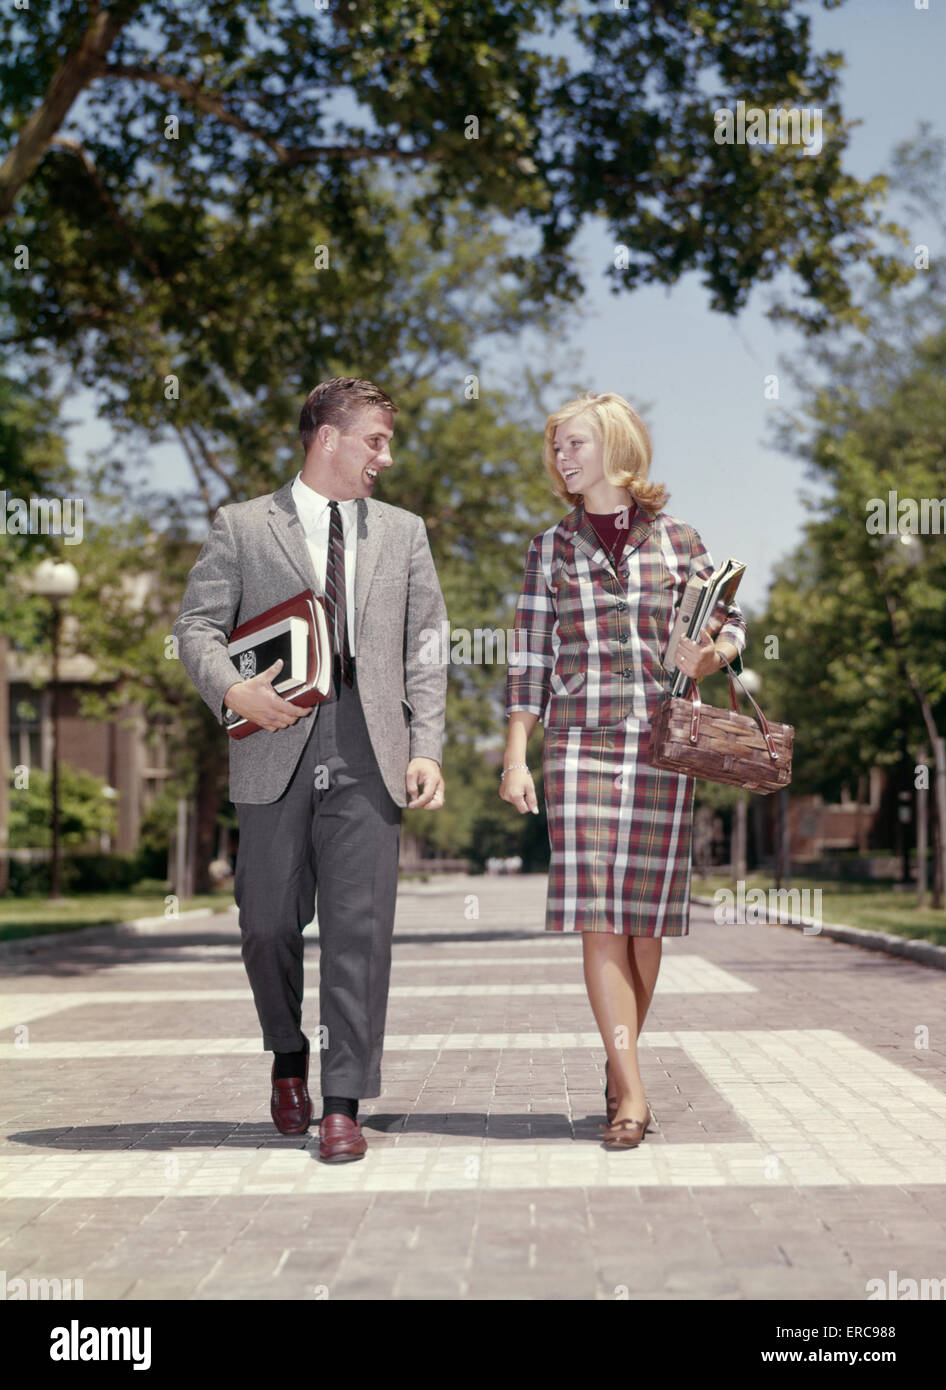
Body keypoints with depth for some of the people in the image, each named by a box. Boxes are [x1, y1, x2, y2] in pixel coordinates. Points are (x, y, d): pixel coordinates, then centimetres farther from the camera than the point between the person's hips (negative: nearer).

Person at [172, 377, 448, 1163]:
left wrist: (427, 749, 2)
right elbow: (198, 625, 5)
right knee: (269, 925, 4)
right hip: (275, 753, -1)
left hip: (369, 759, 1)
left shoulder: (404, 533, 18)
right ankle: (289, 1055, 31)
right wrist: (232, 692, -15)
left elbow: (425, 650, 13)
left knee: (359, 930, -4)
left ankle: (344, 1106, 1)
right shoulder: (242, 528, 10)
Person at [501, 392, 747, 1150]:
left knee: (647, 916, 3)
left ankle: (619, 1062, 21)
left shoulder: (676, 539, 9)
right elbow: (528, 660, 8)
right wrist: (516, 758, 3)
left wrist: (714, 653, -8)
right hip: (581, 741, 0)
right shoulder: (551, 548, 10)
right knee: (598, 914, -10)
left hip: (663, 745, 0)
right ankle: (631, 1089, -10)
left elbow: (731, 620, 16)